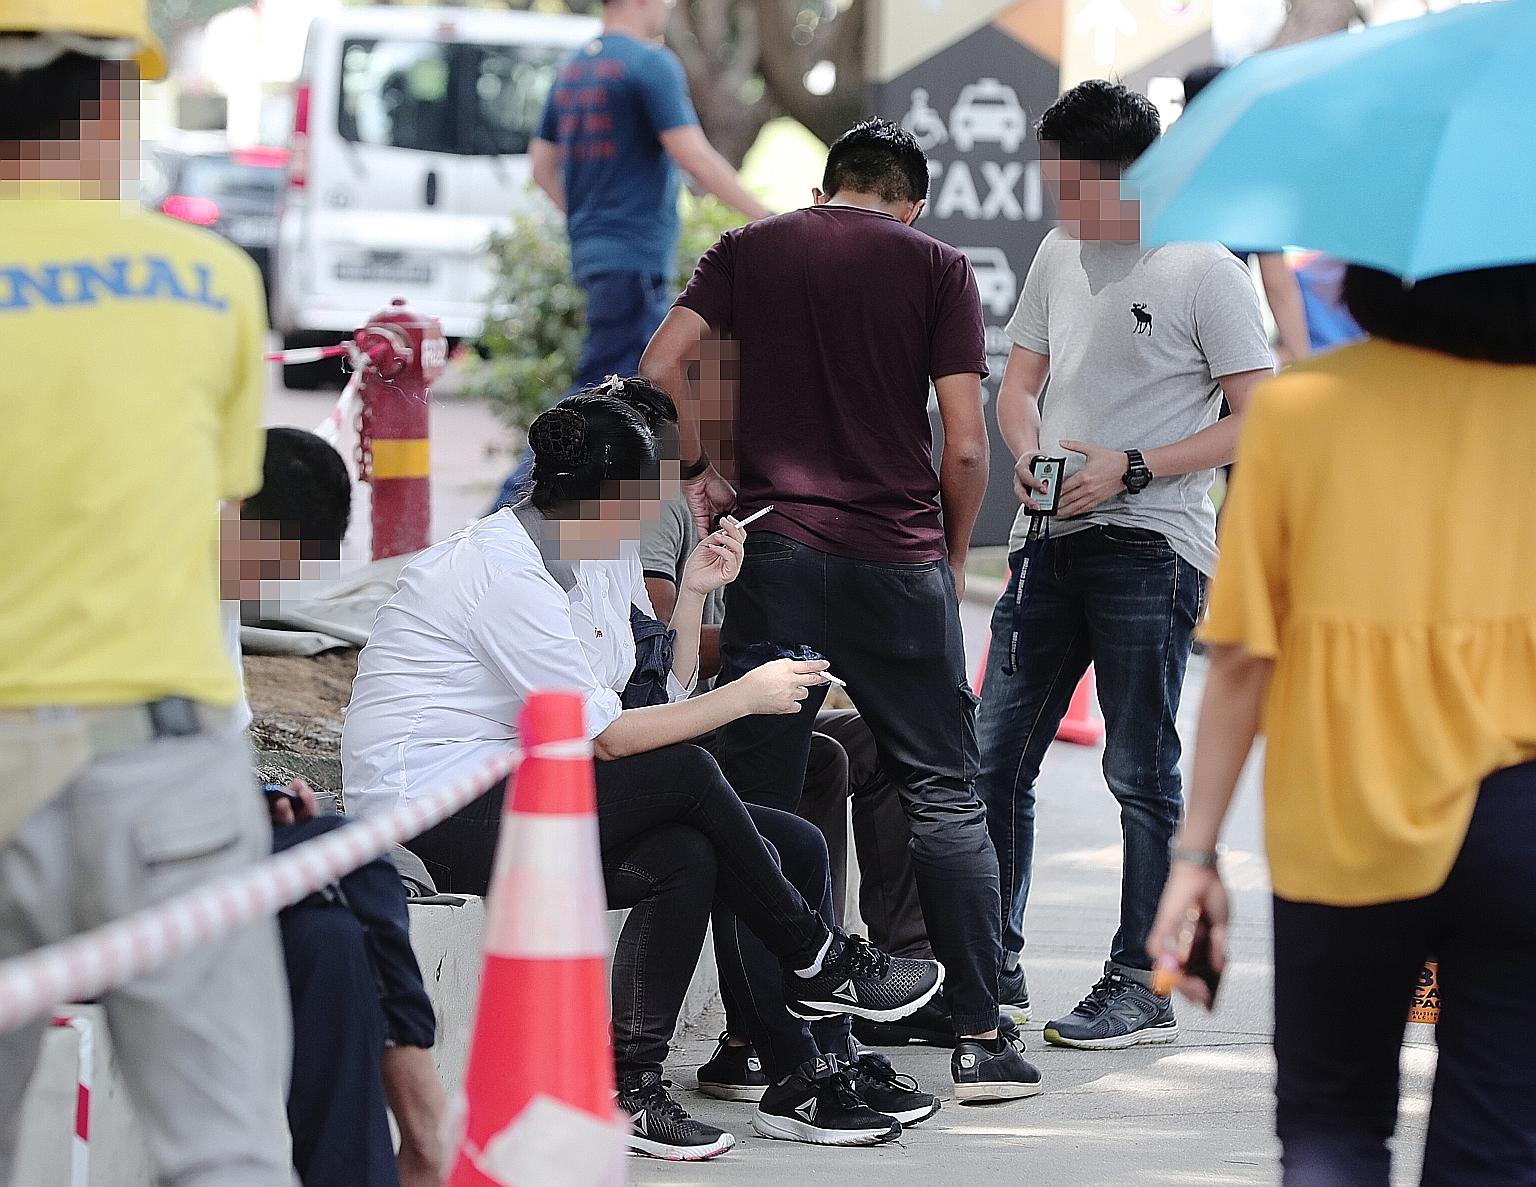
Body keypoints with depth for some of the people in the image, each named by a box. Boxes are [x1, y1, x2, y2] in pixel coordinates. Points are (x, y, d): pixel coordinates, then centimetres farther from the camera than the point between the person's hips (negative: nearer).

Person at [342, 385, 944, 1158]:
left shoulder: (598, 554, 9)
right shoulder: (505, 573, -19)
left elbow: (664, 697, 13)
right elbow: (609, 736, -20)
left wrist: (693, 595, 2)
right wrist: (748, 695, -12)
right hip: (432, 813, -9)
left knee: (689, 857, -18)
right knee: (684, 774, -23)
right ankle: (819, 963, -4)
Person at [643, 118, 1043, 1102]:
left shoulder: (750, 251, 10)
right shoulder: (937, 267, 5)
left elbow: (662, 366, -3)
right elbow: (967, 445, -3)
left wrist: (698, 473, 11)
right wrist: (954, 558, 11)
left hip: (777, 551, 1)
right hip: (899, 559, -1)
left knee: (756, 801, 4)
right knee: (945, 797, 6)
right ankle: (983, 1039, 4)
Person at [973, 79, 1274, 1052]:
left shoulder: (1206, 269, -7)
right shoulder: (1059, 255, 13)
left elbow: (1258, 421, -9)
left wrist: (1131, 469, -16)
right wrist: (1028, 450, 0)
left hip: (1150, 548, -7)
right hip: (1052, 537, 7)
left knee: (1143, 776, -3)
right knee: (995, 759, 7)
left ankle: (1144, 987, 2)